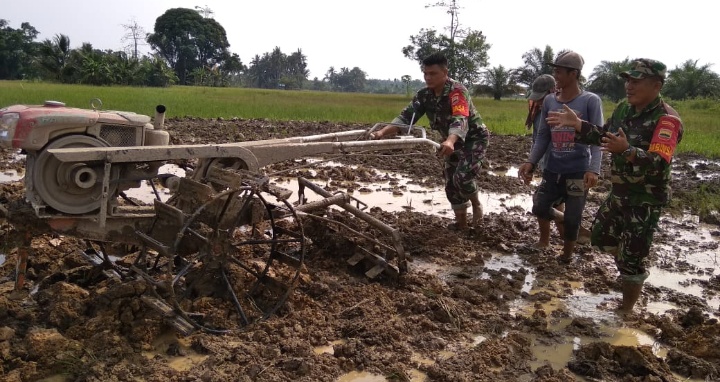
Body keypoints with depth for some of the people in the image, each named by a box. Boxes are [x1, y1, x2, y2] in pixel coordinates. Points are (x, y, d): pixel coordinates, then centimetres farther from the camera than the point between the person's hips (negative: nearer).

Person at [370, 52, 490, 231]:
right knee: (450, 182, 6)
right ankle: (461, 222, 21)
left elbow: (460, 120, -47)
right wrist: (383, 132, -34)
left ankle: (476, 205, 6)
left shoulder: (457, 91, -31)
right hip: (453, 141, 7)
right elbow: (407, 116, -17)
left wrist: (450, 142, -68)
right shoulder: (424, 95, -10)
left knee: (462, 176, -24)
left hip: (475, 137, -7)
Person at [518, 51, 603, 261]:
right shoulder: (549, 101, 7)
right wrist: (531, 162, -2)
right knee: (539, 207, 3)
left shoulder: (591, 101, -6)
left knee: (571, 220, 3)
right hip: (552, 170, 4)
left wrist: (593, 169, -24)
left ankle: (566, 256, 27)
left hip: (578, 172, -4)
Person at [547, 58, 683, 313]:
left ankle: (625, 310, 18)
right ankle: (632, 259, 46)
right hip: (619, 194, 8)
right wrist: (576, 124, 2)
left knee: (631, 259, 0)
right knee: (601, 238, 21)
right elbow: (604, 135, 15)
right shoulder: (624, 108, 2)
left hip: (646, 201, -8)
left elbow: (660, 164, -33)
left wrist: (627, 151, -49)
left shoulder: (666, 119, -23)